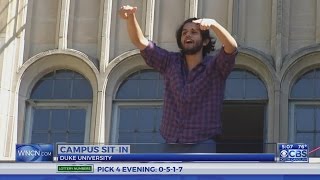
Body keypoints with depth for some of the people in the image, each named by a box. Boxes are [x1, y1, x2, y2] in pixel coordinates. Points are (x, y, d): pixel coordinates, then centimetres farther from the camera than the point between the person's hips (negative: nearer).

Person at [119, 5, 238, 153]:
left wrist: (213, 24, -39)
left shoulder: (215, 67, -1)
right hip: (171, 146, 4)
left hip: (201, 146, -4)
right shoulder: (171, 63, 9)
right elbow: (140, 41, 0)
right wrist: (131, 18, -19)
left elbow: (231, 47, -21)